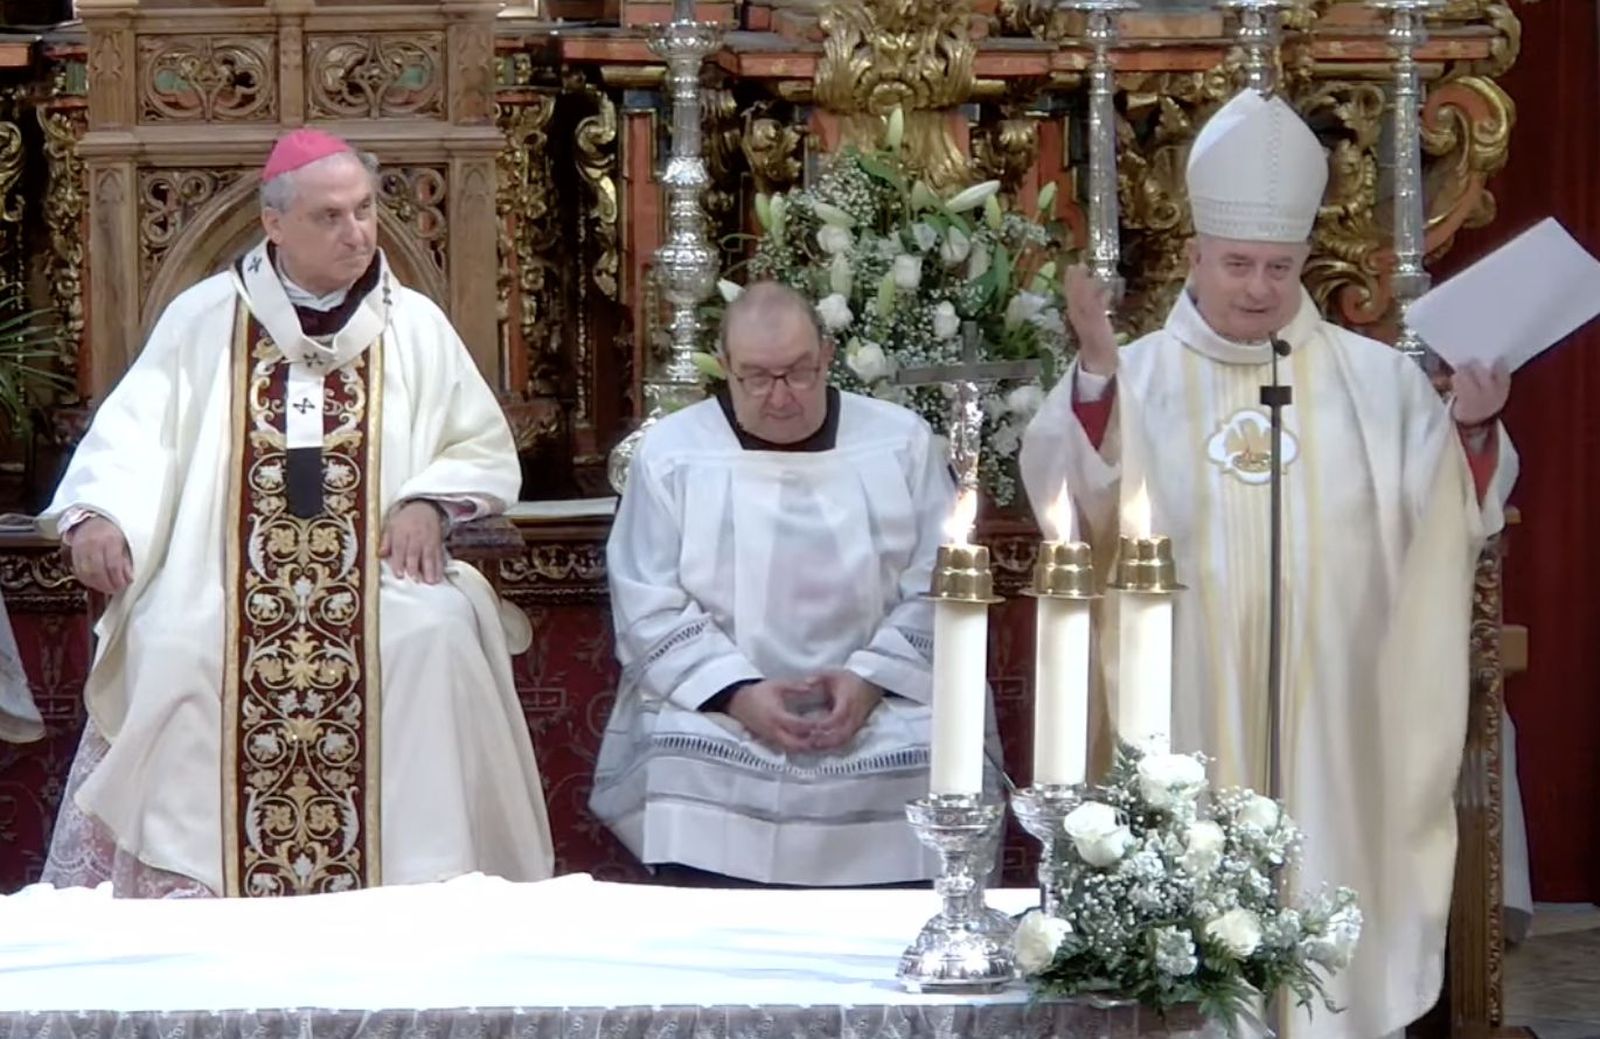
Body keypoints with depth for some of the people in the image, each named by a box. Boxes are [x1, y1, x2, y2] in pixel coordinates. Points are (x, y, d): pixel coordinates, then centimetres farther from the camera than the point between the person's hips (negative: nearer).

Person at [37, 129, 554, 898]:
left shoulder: (414, 326, 11)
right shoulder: (203, 317, 8)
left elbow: (485, 452, 14)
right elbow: (136, 429, -1)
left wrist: (428, 500, -8)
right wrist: (99, 512, -21)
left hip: (377, 574, 1)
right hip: (222, 572, -1)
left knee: (436, 638, -30)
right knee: (173, 644, -31)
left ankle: (426, 878, -22)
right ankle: (183, 883, -22)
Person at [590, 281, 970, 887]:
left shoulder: (900, 442, 8)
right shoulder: (671, 452, 4)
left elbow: (939, 587, 4)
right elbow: (648, 608, -1)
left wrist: (871, 679, -12)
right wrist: (736, 693, -16)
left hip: (881, 704, 1)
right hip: (714, 707, -1)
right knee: (681, 768, -31)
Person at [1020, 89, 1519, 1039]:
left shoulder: (1376, 381, 6)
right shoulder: (1137, 377, 2)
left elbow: (1449, 520, 3)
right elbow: (1066, 500, -12)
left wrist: (1471, 429, -16)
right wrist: (1094, 376, -26)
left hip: (1324, 712, 1)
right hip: (1185, 716, -1)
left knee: (1318, 888, 2)